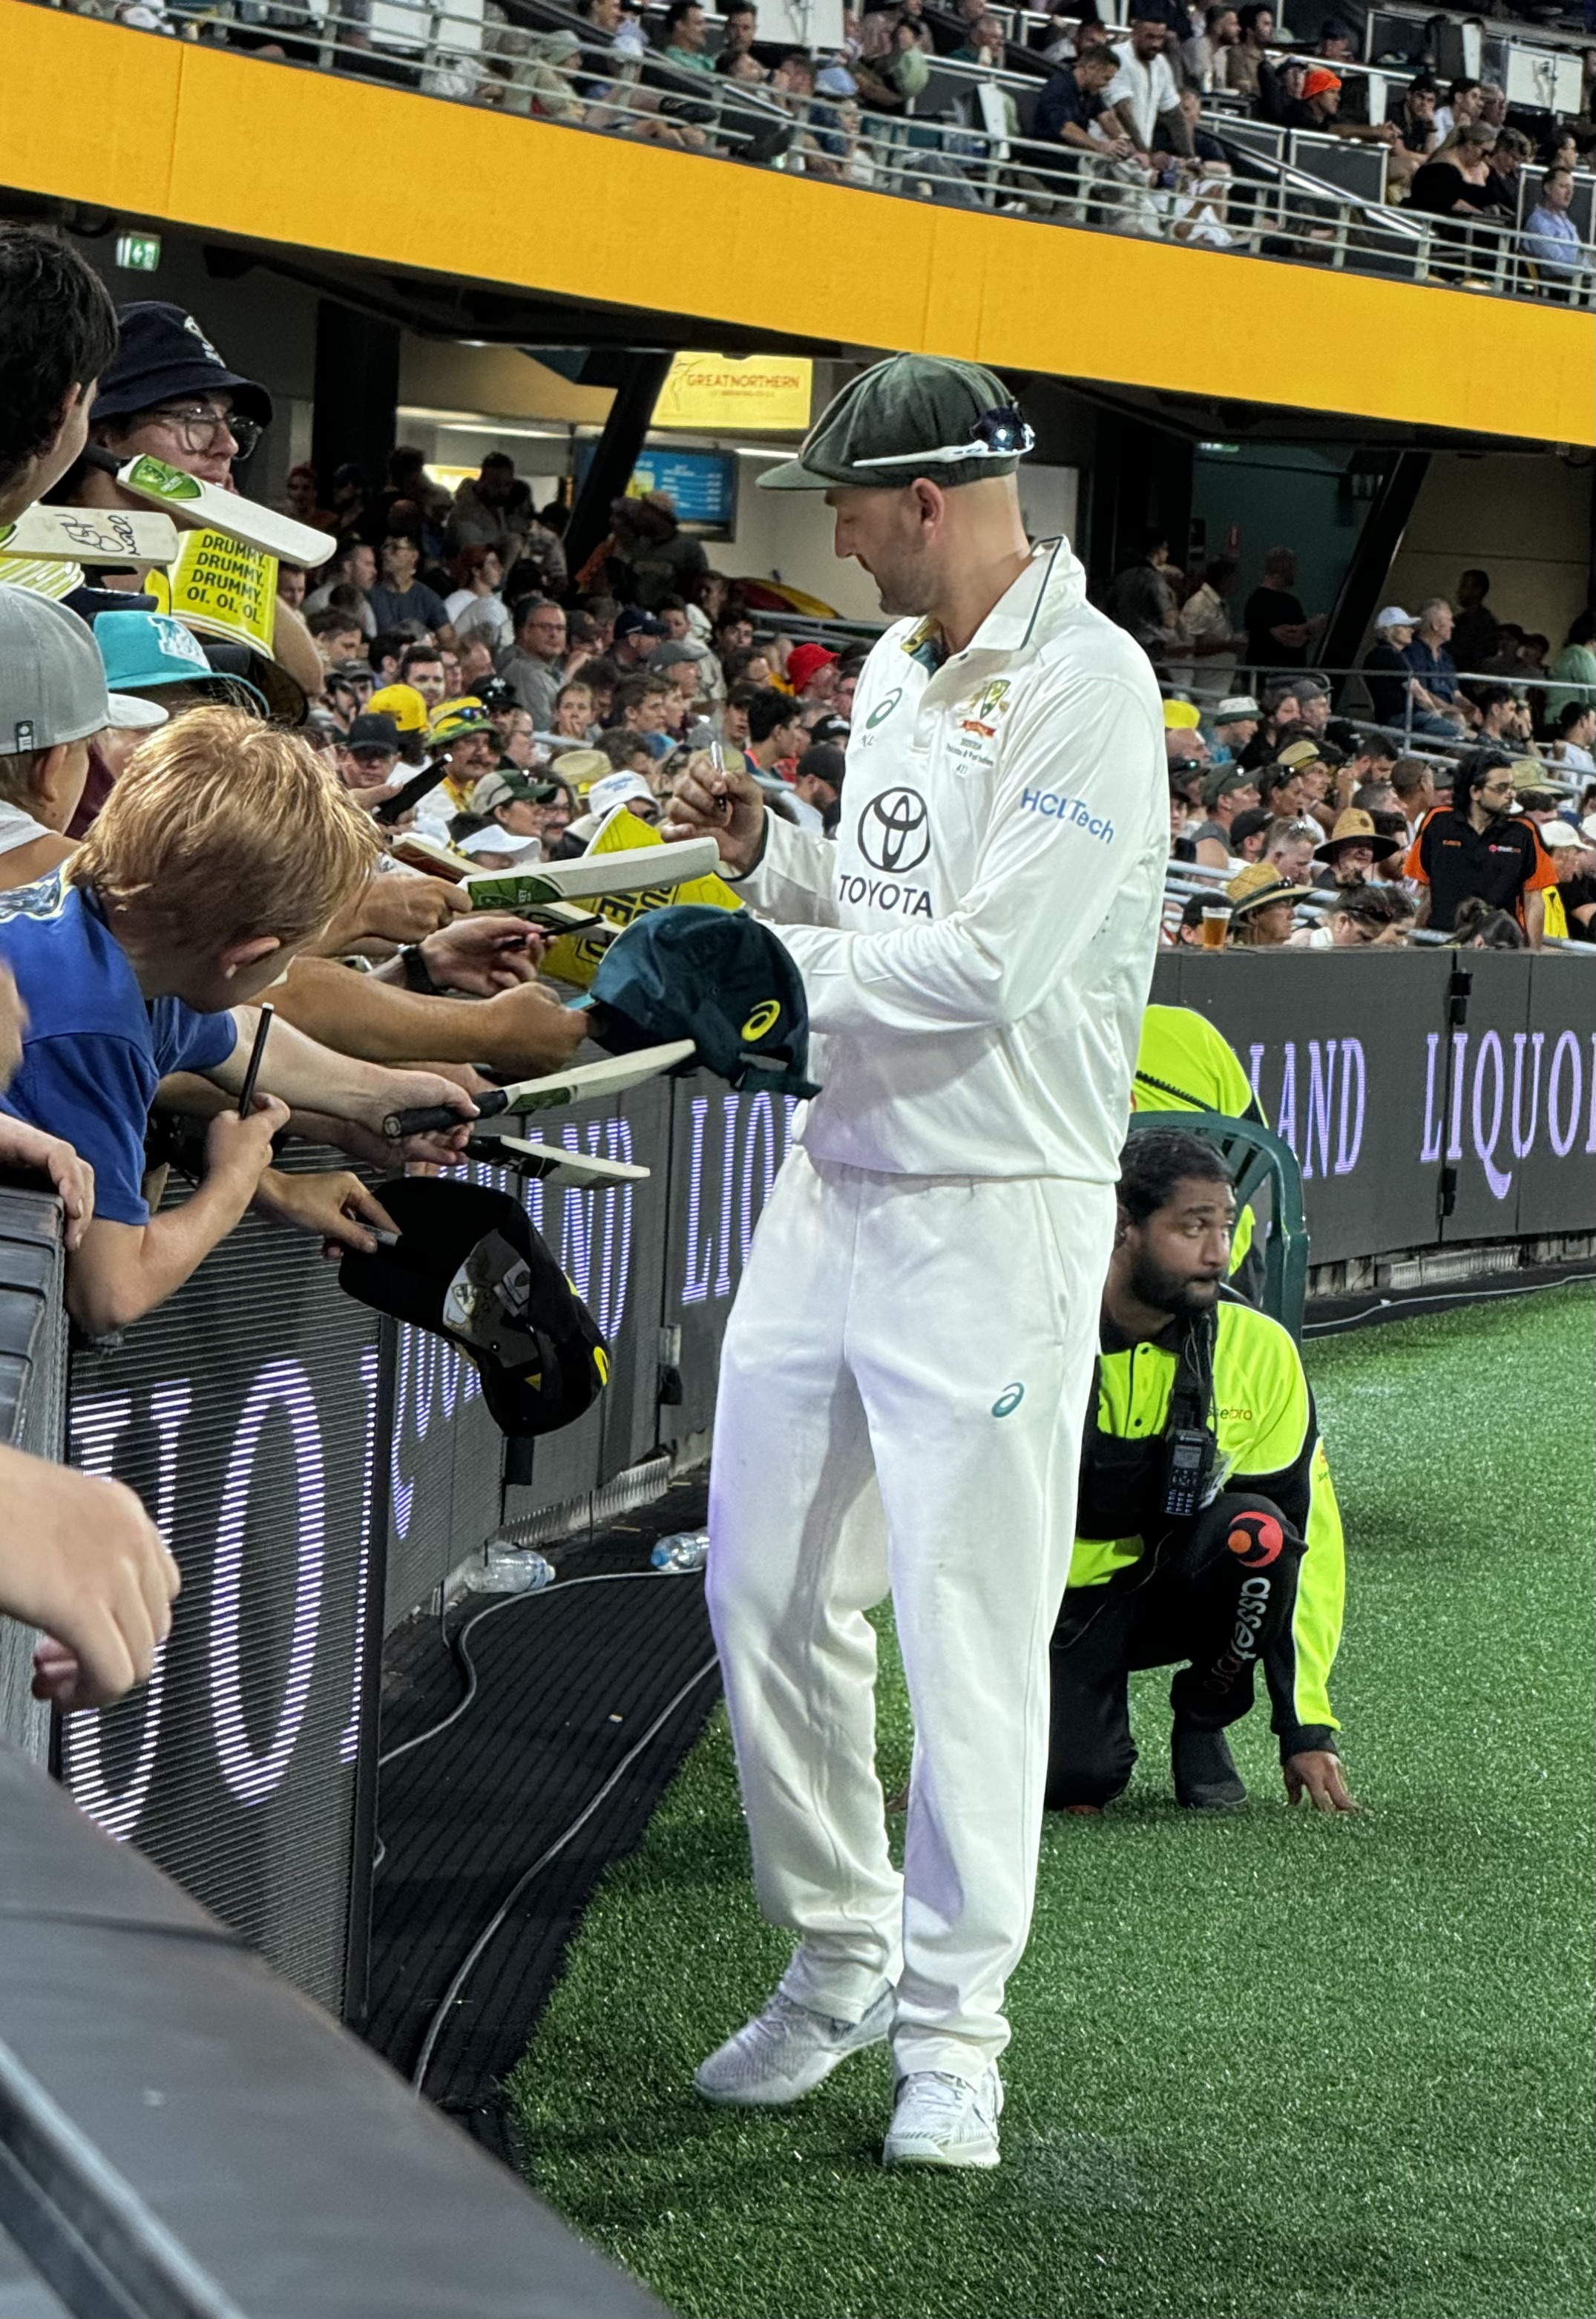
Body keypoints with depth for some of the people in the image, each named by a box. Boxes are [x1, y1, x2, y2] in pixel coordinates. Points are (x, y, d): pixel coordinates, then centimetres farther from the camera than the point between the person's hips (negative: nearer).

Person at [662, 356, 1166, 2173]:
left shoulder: (1085, 684, -15)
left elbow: (986, 967, -22)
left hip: (997, 1219, -9)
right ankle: (836, 1957, 26)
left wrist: (761, 966, -13)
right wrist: (769, 855, 6)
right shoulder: (894, 671, 14)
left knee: (969, 1625, -3)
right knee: (766, 1592, 11)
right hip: (835, 1187, 9)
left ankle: (952, 2022, 8)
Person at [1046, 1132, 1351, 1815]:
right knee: (1071, 1779, -28)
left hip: (1177, 1589, 2)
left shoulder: (1257, 1347, -13)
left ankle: (1202, 1727, -6)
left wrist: (1309, 1727, -11)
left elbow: (1308, 1537, -8)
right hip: (1061, 1599, -2)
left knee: (1256, 1533, -31)